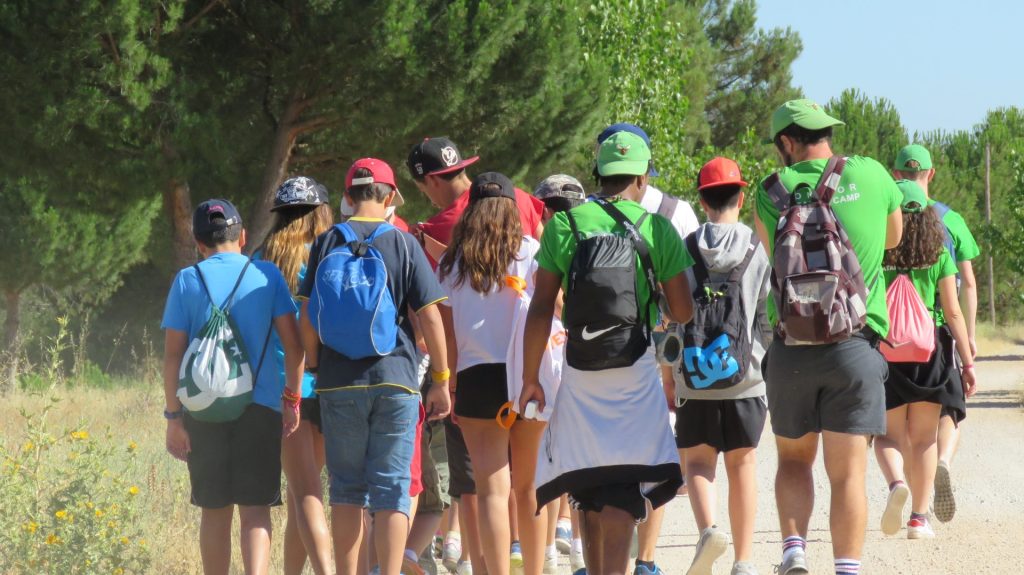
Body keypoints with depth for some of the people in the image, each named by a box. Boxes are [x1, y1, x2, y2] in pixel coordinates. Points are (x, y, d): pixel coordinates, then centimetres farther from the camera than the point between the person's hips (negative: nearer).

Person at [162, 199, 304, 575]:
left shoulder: (187, 281, 2)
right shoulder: (266, 276, 3)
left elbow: (172, 354, -1)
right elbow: (293, 344, 1)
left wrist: (174, 416, 3)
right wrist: (292, 399, 11)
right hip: (260, 405, -1)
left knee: (216, 511, 12)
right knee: (255, 510, -2)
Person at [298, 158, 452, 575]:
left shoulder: (327, 243, 3)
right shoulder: (403, 244, -1)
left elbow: (307, 318, 2)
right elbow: (430, 317, -3)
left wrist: (314, 367, 15)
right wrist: (441, 380, 5)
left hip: (339, 383, 2)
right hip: (395, 381, -2)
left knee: (346, 489, 10)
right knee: (392, 489, -1)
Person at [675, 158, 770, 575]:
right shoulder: (759, 250, -3)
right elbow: (769, 317, -2)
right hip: (746, 377, 0)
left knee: (697, 460, 9)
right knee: (742, 463, 9)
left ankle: (708, 528, -19)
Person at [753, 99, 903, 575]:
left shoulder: (773, 191, 1)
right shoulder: (872, 176, 2)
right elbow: (892, 237, 21)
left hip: (791, 344, 1)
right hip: (855, 345, -1)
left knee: (794, 457, 18)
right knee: (847, 471, 0)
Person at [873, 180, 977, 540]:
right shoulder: (938, 256, -1)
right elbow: (953, 311, -1)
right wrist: (967, 361, 4)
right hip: (930, 353, 1)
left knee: (889, 434, 9)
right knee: (923, 439, 10)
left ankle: (896, 483, -21)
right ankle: (919, 518, 7)